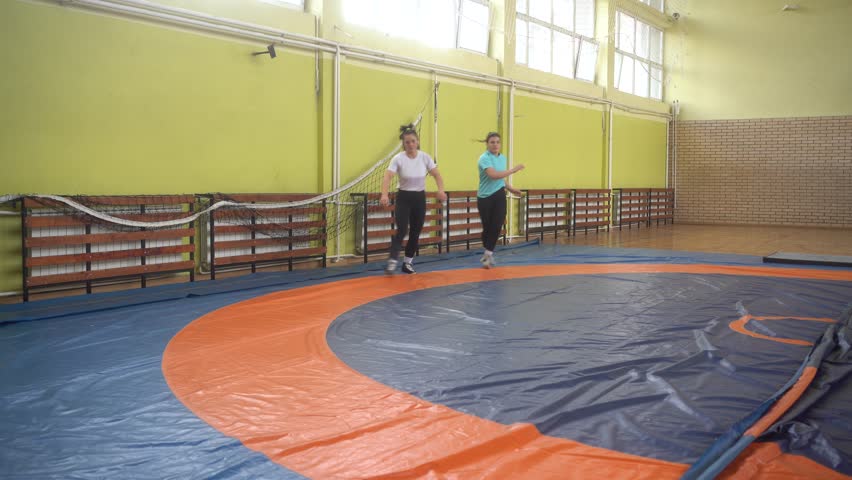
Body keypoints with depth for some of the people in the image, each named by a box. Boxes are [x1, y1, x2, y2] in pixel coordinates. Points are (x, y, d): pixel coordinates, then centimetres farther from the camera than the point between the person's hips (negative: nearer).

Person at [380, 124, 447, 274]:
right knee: (402, 230, -18)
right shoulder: (398, 158, -14)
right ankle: (392, 261, -17)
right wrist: (384, 195, -41)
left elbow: (437, 175, -4)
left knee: (415, 232, 7)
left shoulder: (425, 157, -5)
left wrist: (441, 190, -24)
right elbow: (387, 177, -24)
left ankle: (408, 262, 20)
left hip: (419, 198, 3)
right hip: (404, 198, -3)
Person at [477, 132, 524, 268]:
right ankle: (488, 253, 24)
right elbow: (493, 175, -27)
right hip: (485, 197, -4)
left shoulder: (503, 158, 10)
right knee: (487, 227, 5)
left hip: (499, 196, 4)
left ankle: (488, 254, 2)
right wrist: (513, 170, -23)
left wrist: (512, 189, 13)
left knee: (497, 225, -8)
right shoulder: (484, 158, -12)